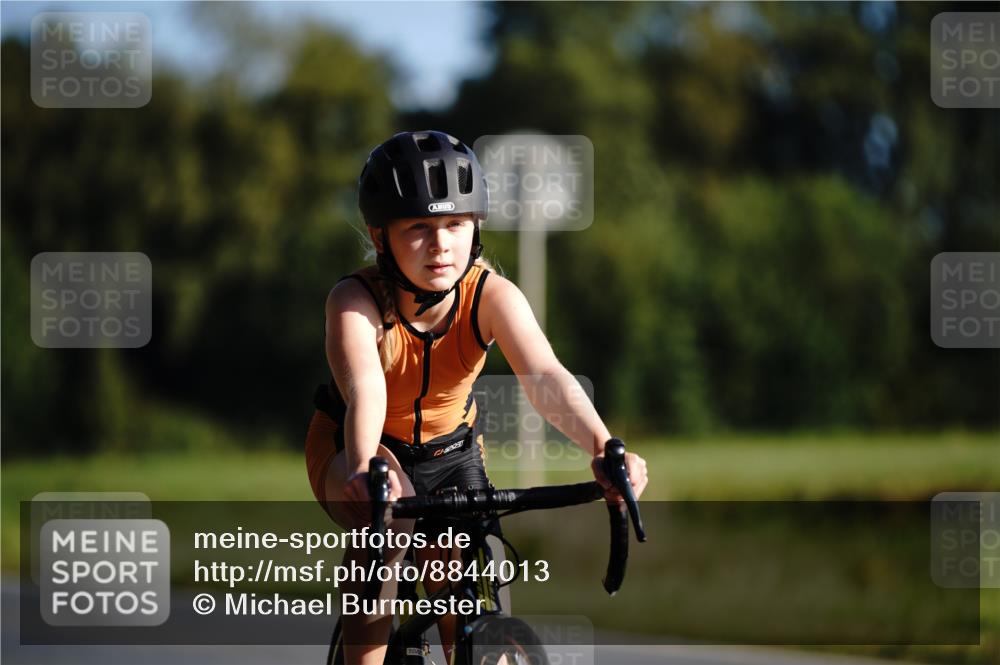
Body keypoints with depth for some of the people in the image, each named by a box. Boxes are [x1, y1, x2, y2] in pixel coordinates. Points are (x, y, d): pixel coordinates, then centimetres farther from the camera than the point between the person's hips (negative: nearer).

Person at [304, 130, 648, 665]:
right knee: (390, 510, -34)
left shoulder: (491, 295, -26)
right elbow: (364, 388, -49)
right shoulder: (355, 300, -31)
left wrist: (603, 449, -61)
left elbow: (545, 377, -42)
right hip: (349, 451, -2)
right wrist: (364, 471, -70)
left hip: (451, 454, 2)